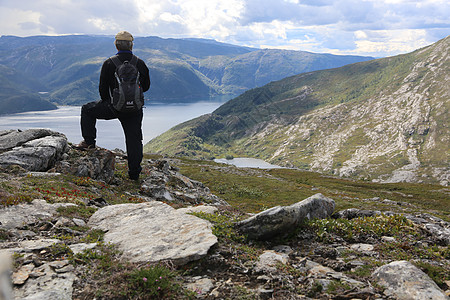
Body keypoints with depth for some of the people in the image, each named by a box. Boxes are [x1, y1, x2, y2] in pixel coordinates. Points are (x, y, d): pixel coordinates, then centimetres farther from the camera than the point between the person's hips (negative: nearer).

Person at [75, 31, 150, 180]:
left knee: (87, 110, 21)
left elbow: (103, 88, -2)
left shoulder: (108, 64, -7)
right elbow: (146, 86, 8)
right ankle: (134, 172, 13)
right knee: (134, 139, 10)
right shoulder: (140, 64, -2)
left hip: (115, 107, -2)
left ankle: (89, 141, 22)